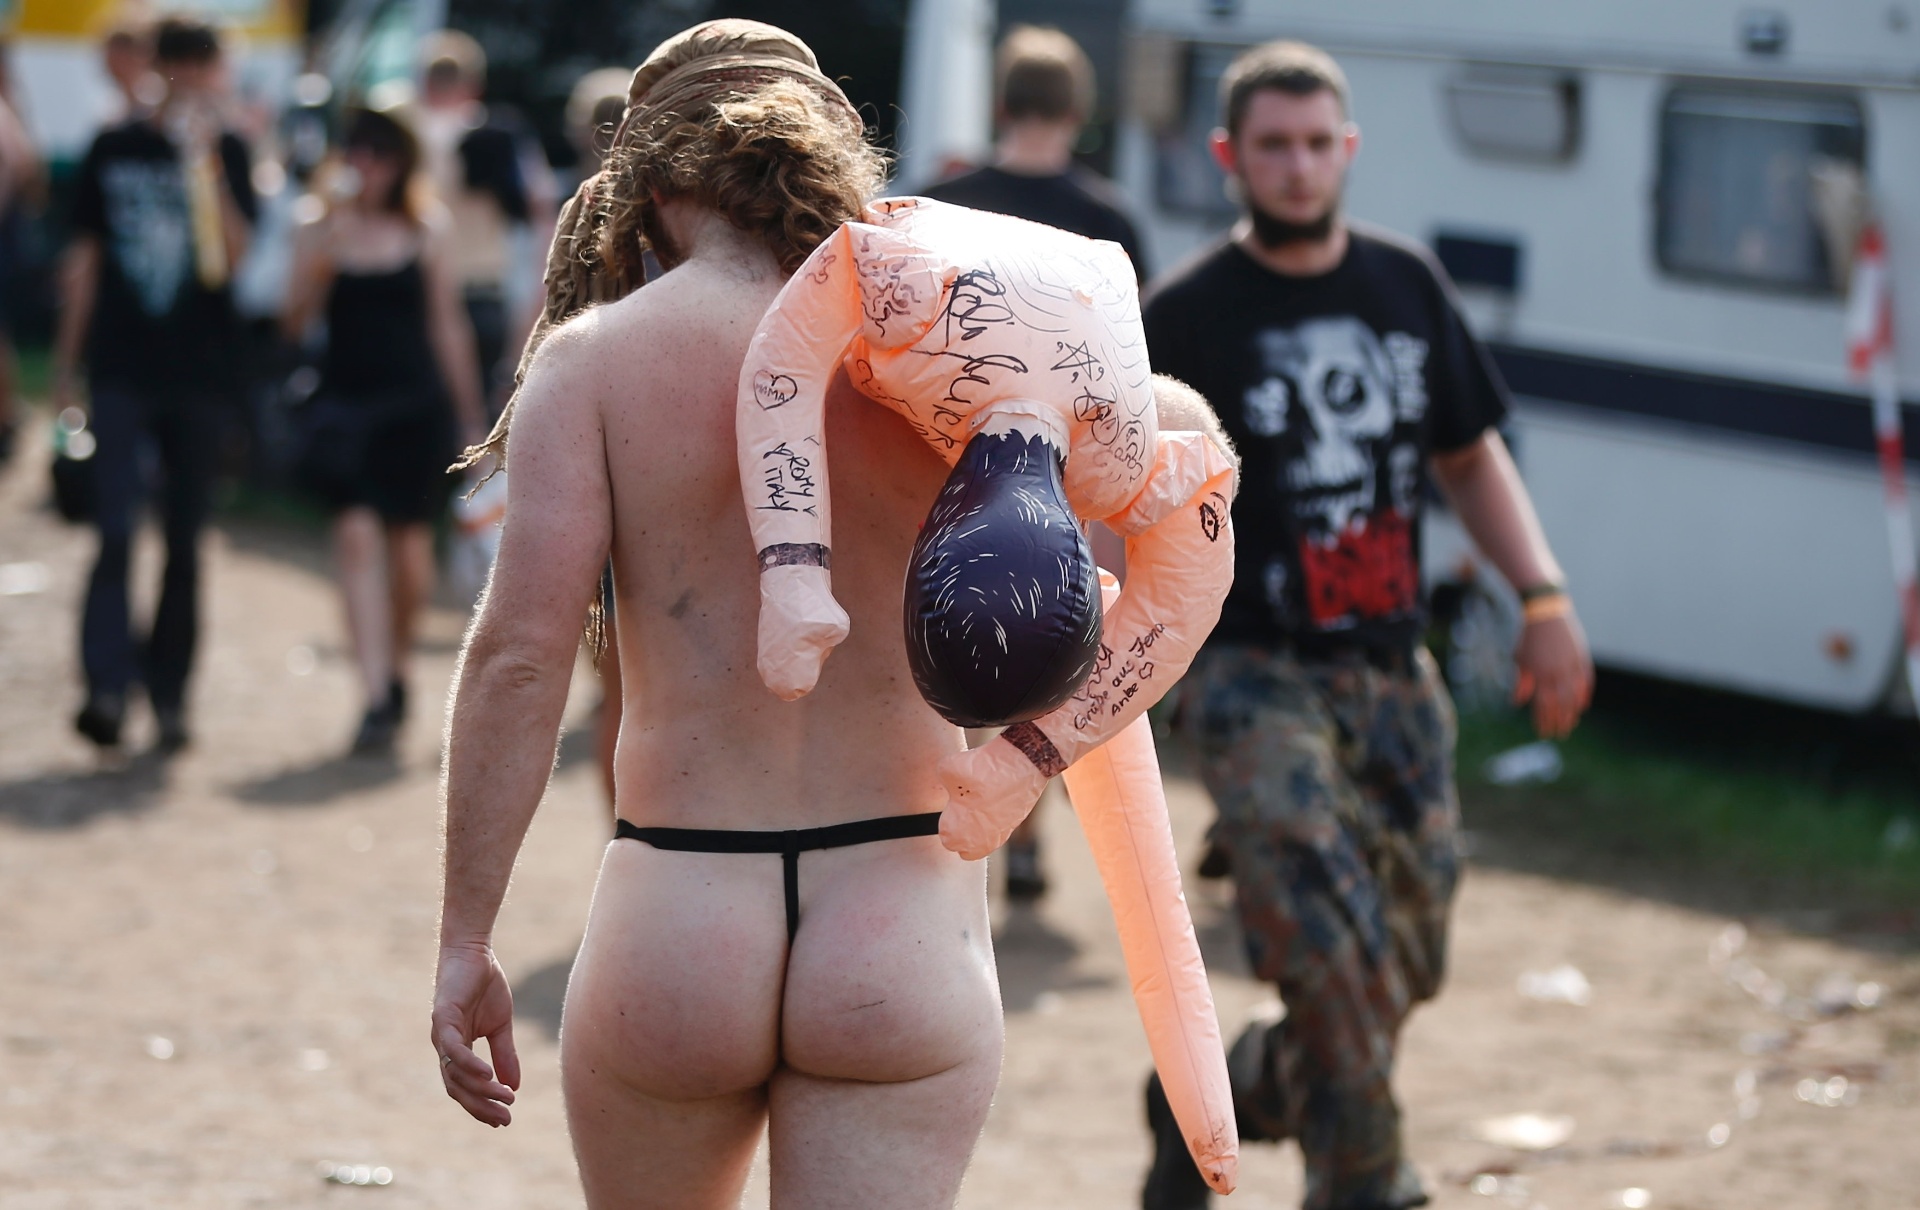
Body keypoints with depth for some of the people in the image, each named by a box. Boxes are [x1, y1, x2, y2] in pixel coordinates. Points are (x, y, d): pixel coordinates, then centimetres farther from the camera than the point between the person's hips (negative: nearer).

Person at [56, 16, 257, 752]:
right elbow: (84, 262, 10)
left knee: (184, 541, 6)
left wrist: (204, 166, -19)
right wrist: (65, 364, 11)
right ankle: (106, 684, -17)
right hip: (119, 369, 0)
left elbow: (235, 256, -10)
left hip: (197, 374, 1)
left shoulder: (226, 155, 3)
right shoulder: (113, 151, 5)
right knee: (116, 529, -12)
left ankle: (168, 696, 13)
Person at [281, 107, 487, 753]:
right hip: (345, 401, -1)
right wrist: (321, 259, -18)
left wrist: (471, 416, 13)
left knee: (409, 550, 5)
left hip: (416, 402, 1)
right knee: (356, 536, -15)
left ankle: (396, 671, 30)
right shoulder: (321, 231, 3)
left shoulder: (425, 230, 6)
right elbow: (294, 324, -3)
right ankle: (376, 698, -17)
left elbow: (447, 326, 11)